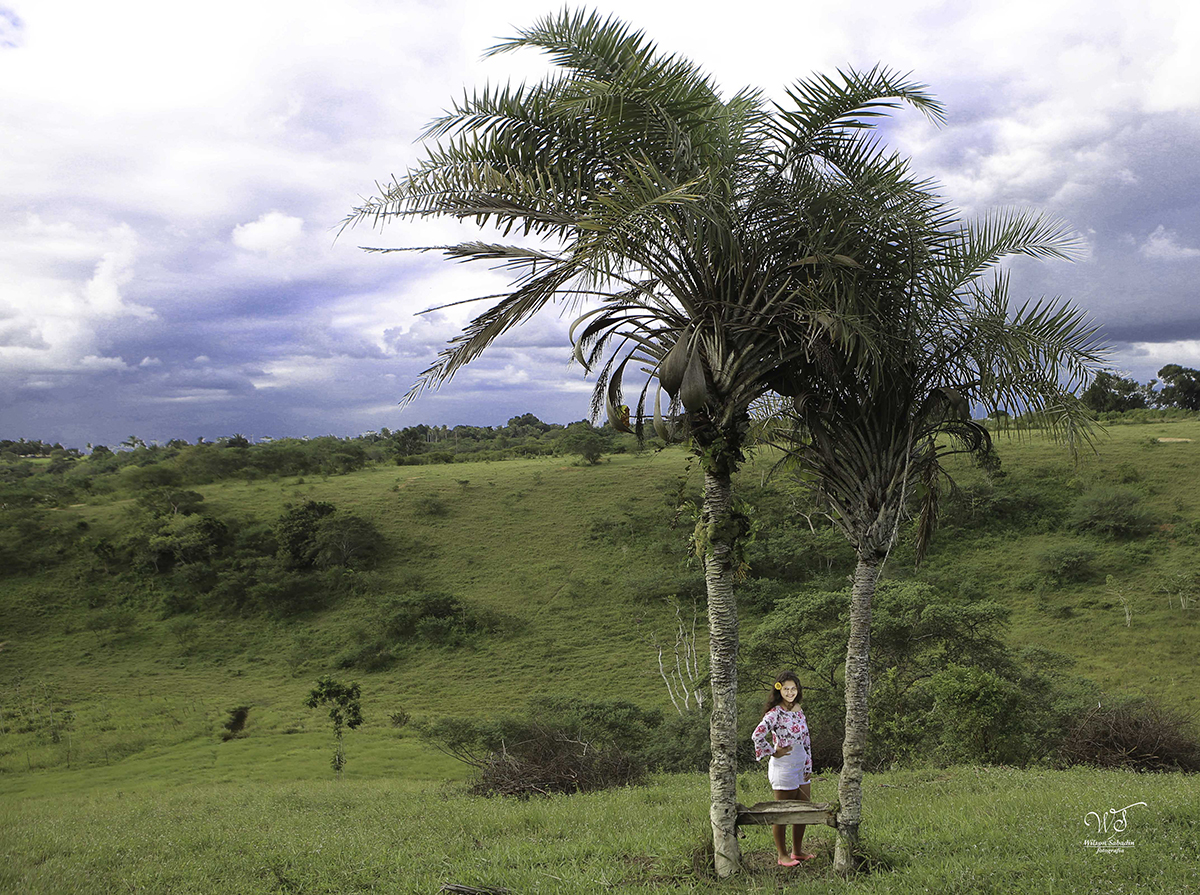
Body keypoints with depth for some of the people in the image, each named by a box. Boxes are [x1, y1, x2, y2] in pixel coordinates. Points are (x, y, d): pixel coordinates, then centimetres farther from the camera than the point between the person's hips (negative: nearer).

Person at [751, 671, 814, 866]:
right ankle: (783, 855, 10)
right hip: (783, 768, -8)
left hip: (801, 768, 8)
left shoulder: (798, 710, 9)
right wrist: (774, 752, -13)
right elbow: (757, 735, -25)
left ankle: (798, 851, 27)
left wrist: (808, 766, 11)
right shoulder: (775, 712, -15)